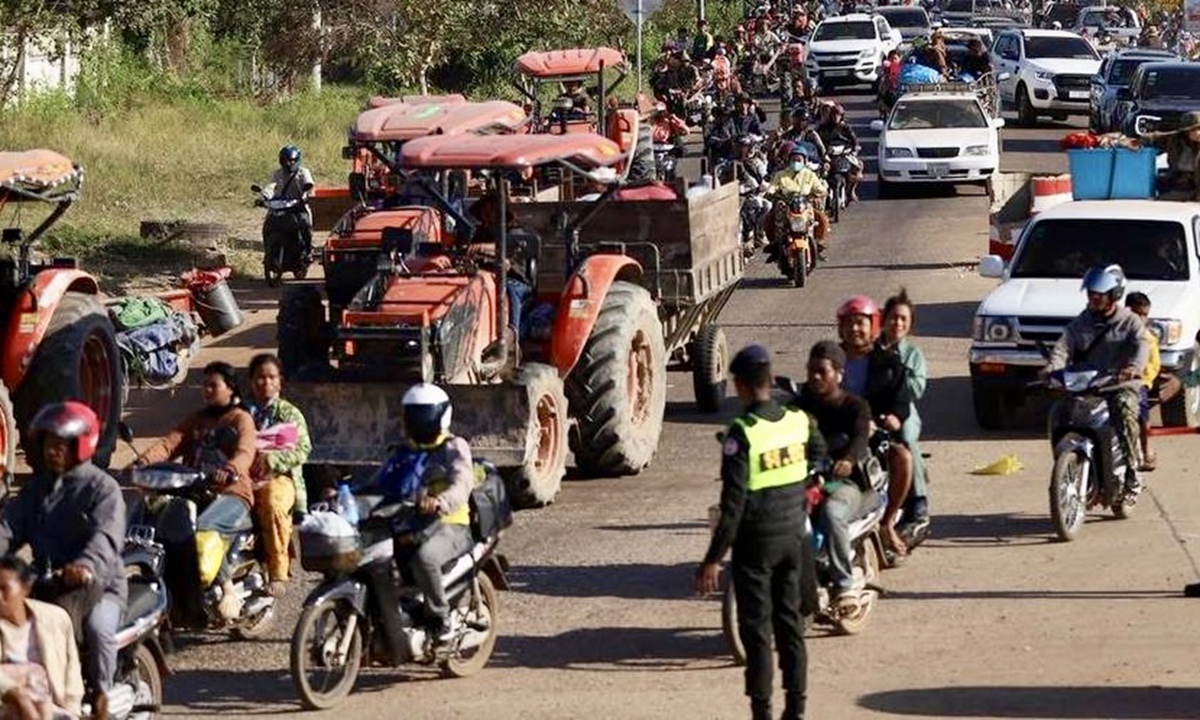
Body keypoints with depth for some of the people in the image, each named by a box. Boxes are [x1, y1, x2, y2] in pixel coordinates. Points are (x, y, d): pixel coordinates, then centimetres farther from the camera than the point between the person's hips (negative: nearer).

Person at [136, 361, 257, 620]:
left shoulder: (241, 419, 7)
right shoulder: (196, 420, 25)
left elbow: (245, 452, -14)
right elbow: (169, 443, 9)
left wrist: (230, 470, -38)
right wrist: (143, 461, -13)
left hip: (232, 494, -6)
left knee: (204, 527, -36)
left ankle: (228, 590, -28)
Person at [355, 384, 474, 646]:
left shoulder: (454, 448, 1)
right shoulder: (404, 452, 22)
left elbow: (461, 486, -17)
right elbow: (377, 484, 20)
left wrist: (440, 501, -40)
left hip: (447, 525, -6)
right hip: (406, 526, 6)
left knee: (424, 557, -38)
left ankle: (441, 618, -21)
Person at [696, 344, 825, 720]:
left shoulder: (742, 433, -19)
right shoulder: (800, 421, -1)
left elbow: (733, 503, -21)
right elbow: (818, 454, 22)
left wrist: (713, 558, -16)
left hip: (756, 541, -5)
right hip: (794, 536, 5)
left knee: (756, 627, 2)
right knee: (790, 621, 13)